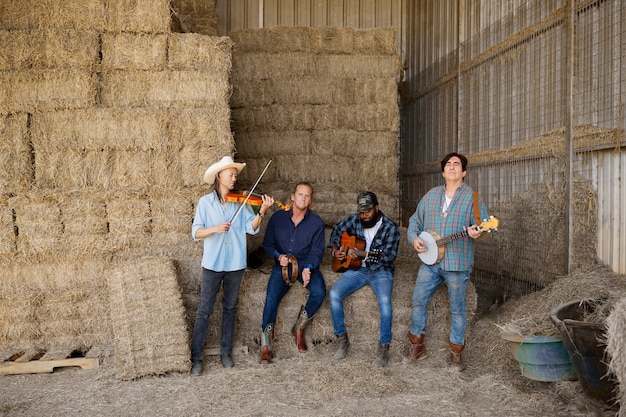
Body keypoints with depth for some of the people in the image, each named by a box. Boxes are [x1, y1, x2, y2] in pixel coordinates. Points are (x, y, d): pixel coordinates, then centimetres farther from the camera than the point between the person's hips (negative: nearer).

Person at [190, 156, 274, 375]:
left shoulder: (241, 202, 3)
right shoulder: (205, 202, 0)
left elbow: (251, 228, -7)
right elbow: (196, 232, -5)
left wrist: (262, 211, -23)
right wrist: (215, 228, -23)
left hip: (235, 264, 2)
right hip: (212, 264, -2)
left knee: (230, 308, 13)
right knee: (204, 311, 2)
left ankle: (225, 353, 27)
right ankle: (196, 358, 12)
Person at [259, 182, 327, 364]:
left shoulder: (316, 222, -1)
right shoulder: (278, 217, 1)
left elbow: (316, 251, -2)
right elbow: (267, 243, 8)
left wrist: (308, 268, -20)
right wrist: (278, 256, -12)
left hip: (307, 265, 0)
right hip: (282, 265, 0)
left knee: (319, 292, -27)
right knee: (271, 297, -24)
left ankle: (299, 328, -1)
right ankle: (266, 345, -12)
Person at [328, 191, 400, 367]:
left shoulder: (390, 227, -10)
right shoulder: (353, 220, 3)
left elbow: (388, 257, -16)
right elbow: (337, 230, 22)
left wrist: (361, 255, -26)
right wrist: (335, 250, 4)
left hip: (381, 271, -3)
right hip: (357, 269, 4)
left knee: (385, 302, -32)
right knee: (334, 294, -20)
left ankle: (384, 347, -16)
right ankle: (342, 339, -4)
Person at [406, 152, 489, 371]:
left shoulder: (472, 197, -1)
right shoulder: (431, 195, 11)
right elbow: (415, 221, 15)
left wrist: (476, 233, -28)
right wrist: (414, 238, -3)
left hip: (457, 263, -4)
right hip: (430, 261, 4)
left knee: (457, 309, 6)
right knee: (418, 302, 4)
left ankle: (456, 353, 21)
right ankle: (417, 346, 21)